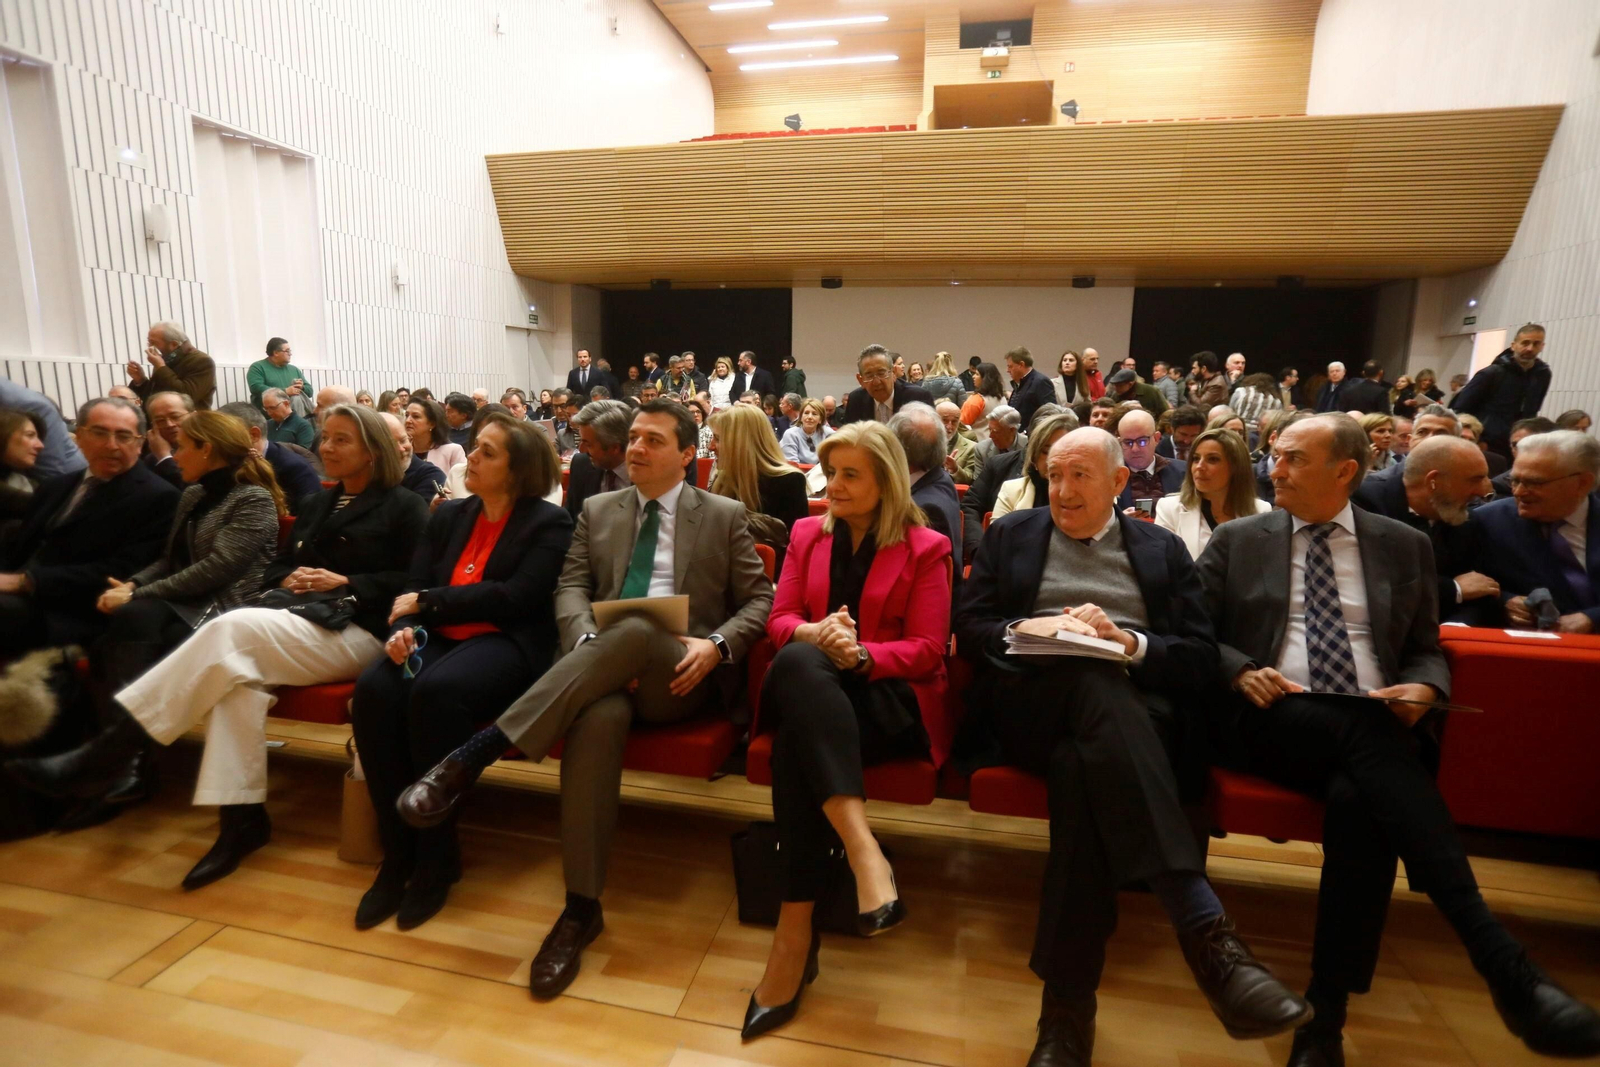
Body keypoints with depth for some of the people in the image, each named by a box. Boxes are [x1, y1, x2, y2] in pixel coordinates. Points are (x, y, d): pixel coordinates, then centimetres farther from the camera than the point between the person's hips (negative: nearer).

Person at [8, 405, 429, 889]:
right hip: (301, 617, 6)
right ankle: (242, 815, -27)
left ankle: (104, 753, -21)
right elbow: (278, 563, 26)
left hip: (358, 630, -6)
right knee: (236, 663, -28)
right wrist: (287, 578, 2)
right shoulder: (317, 504, 27)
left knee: (235, 628, -29)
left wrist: (346, 583, -11)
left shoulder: (404, 507, 5)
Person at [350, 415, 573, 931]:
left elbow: (512, 598, -13)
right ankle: (397, 853, -11)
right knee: (374, 690, -25)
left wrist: (425, 601, -9)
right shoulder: (449, 514, 17)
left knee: (435, 692, -34)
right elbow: (412, 587, 11)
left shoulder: (548, 523, -1)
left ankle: (437, 857, -15)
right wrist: (404, 627, -11)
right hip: (439, 640, 6)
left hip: (509, 645, -5)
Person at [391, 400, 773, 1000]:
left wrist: (716, 645, -13)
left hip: (678, 675, -1)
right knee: (598, 716, -36)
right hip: (607, 669, 2)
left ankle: (477, 752, -35)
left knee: (634, 630, -37)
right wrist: (590, 646, -13)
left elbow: (759, 600, 8)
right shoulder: (597, 511, 20)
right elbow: (570, 589, 9)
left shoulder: (725, 517, 12)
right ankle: (582, 907, -26)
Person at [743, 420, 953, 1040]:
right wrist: (813, 633, -15)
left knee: (798, 739, -35)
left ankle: (797, 924, -30)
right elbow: (779, 620, 9)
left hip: (893, 698, -3)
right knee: (795, 662, -37)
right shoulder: (807, 533, 16)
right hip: (810, 689, 3)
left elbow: (927, 648, -3)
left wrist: (859, 654, -21)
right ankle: (862, 848, -43)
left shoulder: (925, 548, 5)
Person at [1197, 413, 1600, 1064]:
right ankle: (1504, 965, -30)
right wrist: (1241, 671, -10)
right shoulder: (1237, 541, 11)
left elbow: (1425, 649, 20)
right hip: (1274, 720, -1)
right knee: (1365, 738, -33)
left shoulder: (1405, 546, 17)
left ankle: (1325, 1015, -23)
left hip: (1371, 727, 1)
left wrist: (1422, 687, -3)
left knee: (1358, 799, -33)